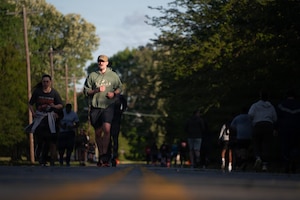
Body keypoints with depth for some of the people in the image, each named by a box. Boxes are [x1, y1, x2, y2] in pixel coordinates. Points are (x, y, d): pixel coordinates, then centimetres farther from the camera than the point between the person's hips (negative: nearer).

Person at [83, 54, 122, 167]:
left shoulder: (113, 75, 9)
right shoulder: (92, 76, 9)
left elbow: (119, 88, 16)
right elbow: (86, 91, 6)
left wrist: (114, 93, -4)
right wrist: (97, 90, -9)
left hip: (108, 106, -2)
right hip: (95, 107, 2)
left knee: (107, 129, -20)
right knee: (98, 132, 8)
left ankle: (104, 156, -17)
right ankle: (100, 155, 21)